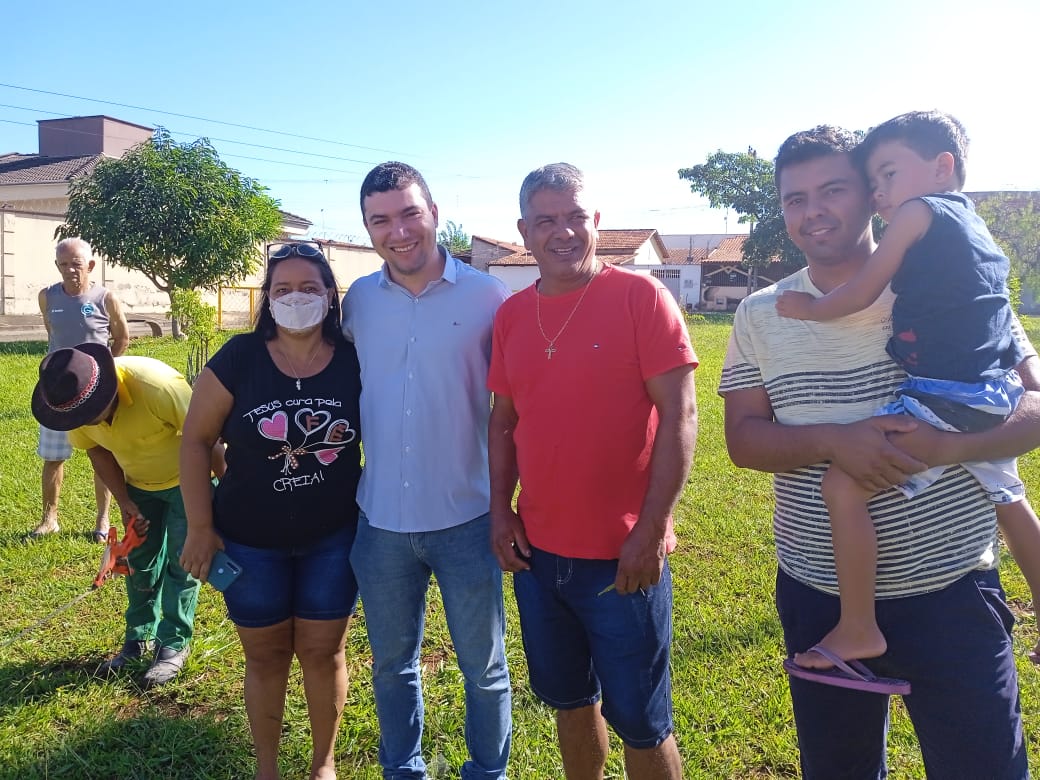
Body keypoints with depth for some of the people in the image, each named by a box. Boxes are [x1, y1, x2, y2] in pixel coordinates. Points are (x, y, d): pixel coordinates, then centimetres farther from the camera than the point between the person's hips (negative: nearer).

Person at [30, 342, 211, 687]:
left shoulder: (158, 385, -40)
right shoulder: (75, 402, -20)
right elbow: (99, 452, -1)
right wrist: (125, 502, -4)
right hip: (140, 483, 6)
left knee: (181, 562, -2)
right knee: (140, 559, 11)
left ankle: (174, 645, 9)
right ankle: (139, 638, 26)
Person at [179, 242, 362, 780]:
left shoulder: (354, 362, -8)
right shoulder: (239, 358, -11)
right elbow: (196, 440, -5)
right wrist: (200, 527, -6)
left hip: (333, 539, 0)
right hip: (250, 542, 0)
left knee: (323, 652, 11)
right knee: (265, 656, 15)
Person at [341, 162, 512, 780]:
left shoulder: (487, 297, -8)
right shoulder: (359, 300, 1)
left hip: (465, 519, -3)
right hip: (382, 521, 3)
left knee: (484, 668, 13)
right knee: (392, 664, 20)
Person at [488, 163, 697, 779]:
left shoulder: (641, 297, -10)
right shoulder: (512, 315, 6)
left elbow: (679, 416, -13)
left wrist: (651, 532, -16)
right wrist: (501, 509, 2)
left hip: (624, 556, -5)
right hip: (538, 553, 5)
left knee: (640, 721, 9)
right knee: (570, 701, 21)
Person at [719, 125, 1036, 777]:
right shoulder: (761, 315, 2)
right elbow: (743, 439, -3)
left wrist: (946, 446, -24)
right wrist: (832, 440, -22)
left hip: (951, 593, -2)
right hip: (819, 597, 2)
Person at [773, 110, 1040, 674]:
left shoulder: (918, 212, -5)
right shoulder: (974, 226, 20)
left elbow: (860, 295, -6)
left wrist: (809, 308, 9)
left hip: (945, 399, -11)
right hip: (994, 397, 11)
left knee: (842, 484, -16)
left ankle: (858, 630, -11)